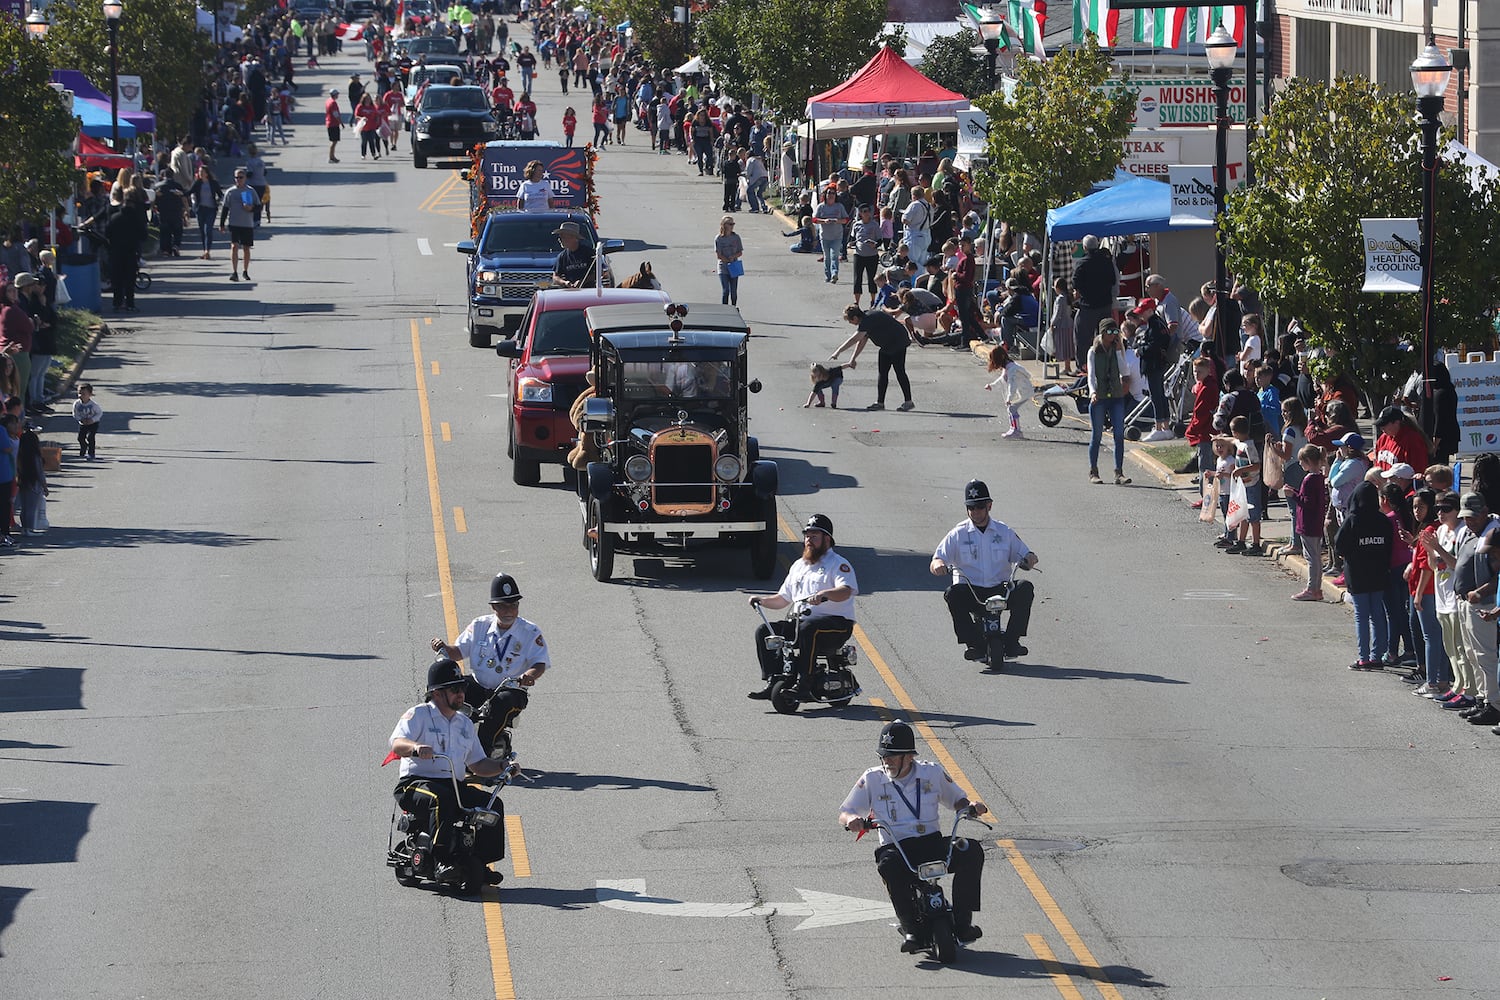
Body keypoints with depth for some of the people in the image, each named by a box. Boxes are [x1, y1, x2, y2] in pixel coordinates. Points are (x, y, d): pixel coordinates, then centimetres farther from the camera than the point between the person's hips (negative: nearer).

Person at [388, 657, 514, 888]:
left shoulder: (465, 724, 23)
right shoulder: (418, 715, 1)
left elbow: (478, 764, 26)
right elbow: (396, 744, -17)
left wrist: (501, 766, 6)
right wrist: (415, 747, -39)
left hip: (454, 784, 7)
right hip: (415, 784, -7)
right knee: (441, 799, -38)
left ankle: (480, 863, -12)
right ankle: (443, 861, -43)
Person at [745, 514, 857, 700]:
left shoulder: (838, 564, -1)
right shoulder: (799, 566, 23)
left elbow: (845, 591, -21)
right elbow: (782, 599, 28)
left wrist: (824, 594, -40)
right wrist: (762, 600, 9)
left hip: (836, 623, -8)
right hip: (801, 621, 8)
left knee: (808, 628, -39)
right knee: (764, 631, -9)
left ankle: (804, 683, -38)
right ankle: (772, 682, -17)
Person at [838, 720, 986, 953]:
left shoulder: (932, 773, 11)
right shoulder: (872, 780, 8)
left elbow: (956, 800, 22)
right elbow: (844, 814, 8)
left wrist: (971, 807, -2)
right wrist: (852, 820, -17)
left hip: (932, 844, 2)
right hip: (895, 848, -2)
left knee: (971, 852, -26)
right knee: (889, 867, -39)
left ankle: (961, 922, -23)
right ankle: (912, 930, -32)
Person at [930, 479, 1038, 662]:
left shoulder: (1004, 532, 12)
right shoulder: (958, 534, 7)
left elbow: (1025, 556, 14)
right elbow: (934, 564, 2)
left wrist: (1029, 559, -12)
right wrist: (938, 565, -23)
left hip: (1000, 591, 1)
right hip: (971, 594, -1)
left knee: (1025, 588, -26)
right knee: (953, 593, -33)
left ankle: (1011, 642, -22)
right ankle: (973, 643, -28)